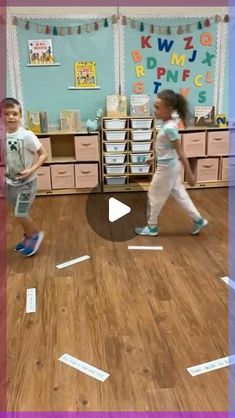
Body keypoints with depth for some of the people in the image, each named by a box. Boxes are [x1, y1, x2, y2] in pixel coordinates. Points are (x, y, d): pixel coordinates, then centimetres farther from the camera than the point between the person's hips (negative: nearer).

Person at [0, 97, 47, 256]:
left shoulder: (27, 136, -21)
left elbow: (44, 154, -15)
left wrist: (31, 170, -25)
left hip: (26, 182, -5)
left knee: (20, 213, -3)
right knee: (19, 213, 17)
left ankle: (36, 234, 24)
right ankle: (28, 236, 40)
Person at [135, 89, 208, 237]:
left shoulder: (169, 128, -25)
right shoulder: (169, 124, 2)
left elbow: (181, 153, -23)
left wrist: (190, 175, -20)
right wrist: (155, 157, 25)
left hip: (166, 168, -9)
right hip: (170, 166, 9)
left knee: (154, 197, 7)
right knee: (180, 194, 18)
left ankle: (152, 227, 24)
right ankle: (198, 220, 27)